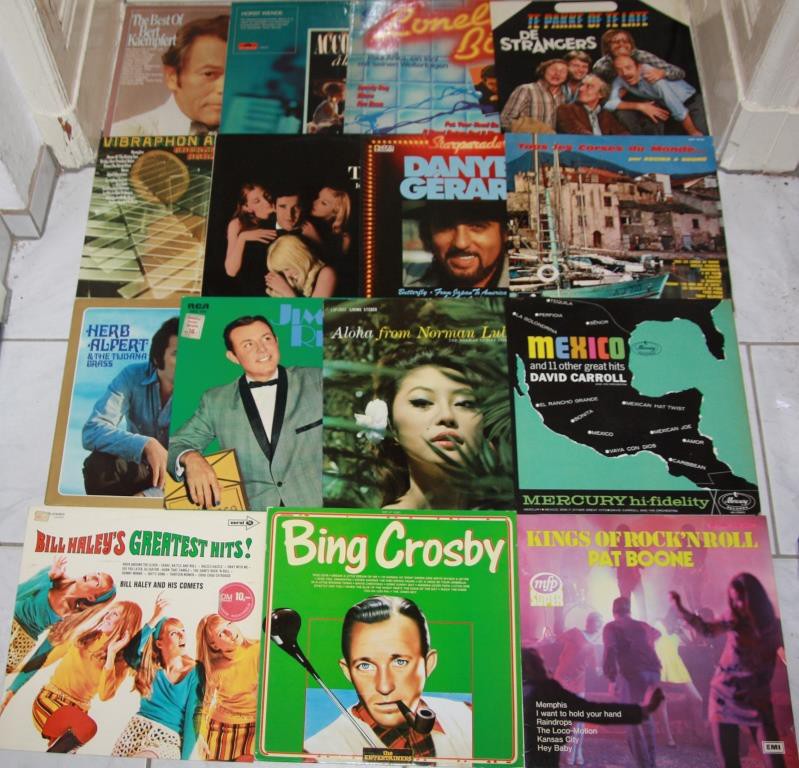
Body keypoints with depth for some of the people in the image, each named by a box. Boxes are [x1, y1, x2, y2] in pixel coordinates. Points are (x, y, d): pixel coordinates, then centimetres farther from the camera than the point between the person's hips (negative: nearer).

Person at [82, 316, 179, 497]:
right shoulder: (132, 376, -15)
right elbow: (92, 431, -27)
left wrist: (146, 496, -36)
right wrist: (146, 444, -42)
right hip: (135, 468, 0)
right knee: (98, 463, -32)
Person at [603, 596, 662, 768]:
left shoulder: (611, 627, 8)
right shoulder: (641, 625, 22)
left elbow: (610, 651, -10)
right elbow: (656, 634, 44)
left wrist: (612, 678, -13)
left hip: (632, 674, -6)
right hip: (653, 672, 6)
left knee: (633, 723, 0)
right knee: (645, 717, 24)